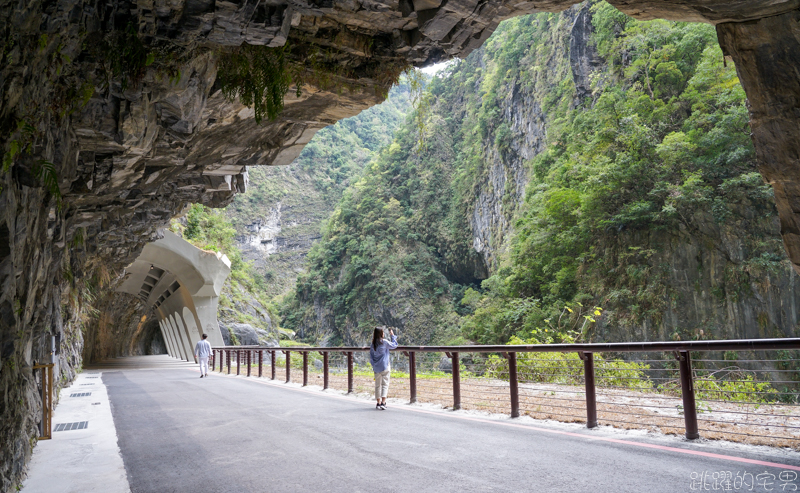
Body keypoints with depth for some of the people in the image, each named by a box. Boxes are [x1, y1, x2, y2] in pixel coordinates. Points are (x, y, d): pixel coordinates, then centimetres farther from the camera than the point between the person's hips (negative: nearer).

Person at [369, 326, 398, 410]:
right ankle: (383, 403, -12)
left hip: (376, 368, 5)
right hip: (385, 367, -4)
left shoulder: (373, 344, 4)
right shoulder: (384, 342, -10)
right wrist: (393, 335, 12)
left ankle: (378, 403, 14)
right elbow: (394, 345, 4)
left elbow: (371, 357, 9)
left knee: (377, 385, 11)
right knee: (385, 384, -2)